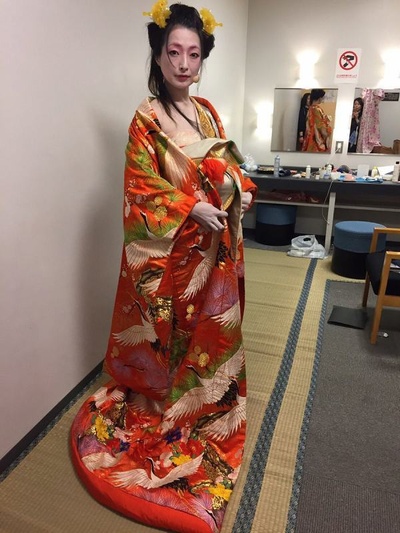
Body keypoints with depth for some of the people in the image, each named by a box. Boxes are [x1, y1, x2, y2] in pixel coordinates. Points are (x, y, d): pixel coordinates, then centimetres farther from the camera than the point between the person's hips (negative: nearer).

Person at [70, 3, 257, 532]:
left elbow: (226, 164, 16)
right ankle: (169, 406, 31)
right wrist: (192, 209, -22)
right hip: (172, 247, -7)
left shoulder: (206, 110, 11)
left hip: (216, 242, 7)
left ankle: (205, 401, 41)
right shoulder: (147, 118, -10)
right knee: (176, 330, 7)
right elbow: (141, 189, -13)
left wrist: (242, 189, -4)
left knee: (213, 325, 18)